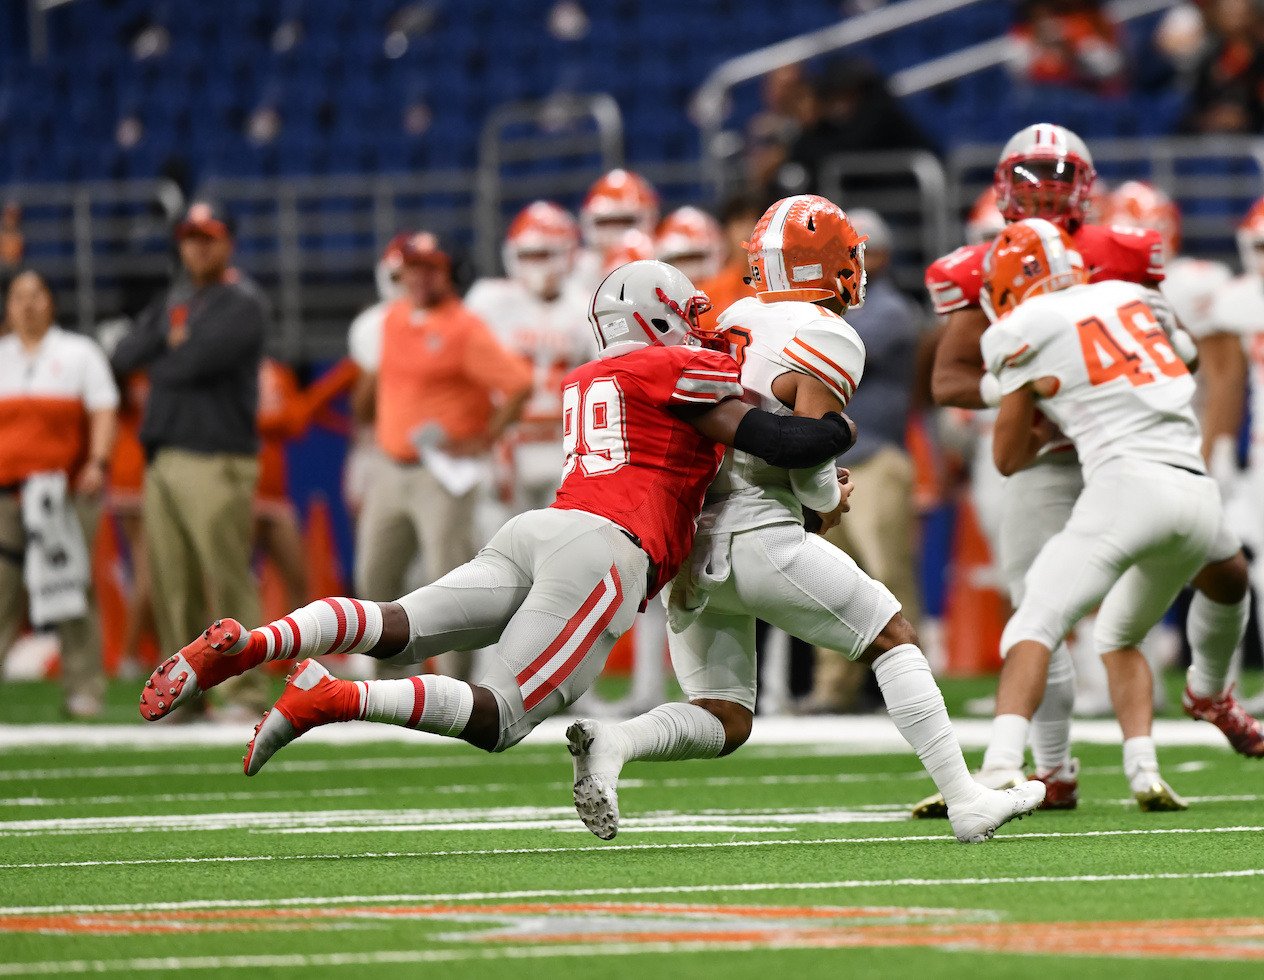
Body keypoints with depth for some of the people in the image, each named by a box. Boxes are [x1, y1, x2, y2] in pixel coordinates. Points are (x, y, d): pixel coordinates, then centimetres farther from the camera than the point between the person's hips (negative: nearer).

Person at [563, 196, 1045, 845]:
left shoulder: (734, 323, 17)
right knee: (894, 641, 7)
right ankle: (965, 803, 4)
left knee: (724, 722, 9)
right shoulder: (829, 341, -6)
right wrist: (830, 501, 7)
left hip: (686, 547, 7)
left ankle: (611, 743, -17)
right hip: (758, 536, -7)